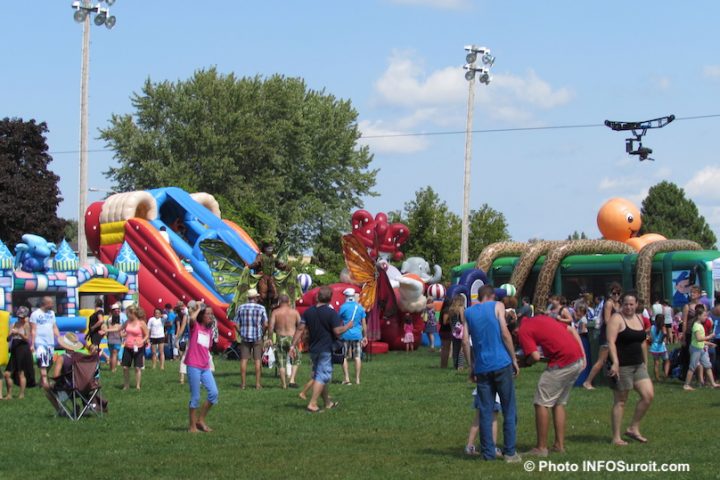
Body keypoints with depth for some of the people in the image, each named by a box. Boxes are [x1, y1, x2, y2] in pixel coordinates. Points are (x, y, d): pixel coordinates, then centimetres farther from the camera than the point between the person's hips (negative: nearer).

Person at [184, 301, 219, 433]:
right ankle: (192, 425, 9)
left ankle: (201, 420, 13)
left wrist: (209, 364, 14)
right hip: (193, 366, -6)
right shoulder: (195, 326, -4)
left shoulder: (209, 330, 14)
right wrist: (198, 308, -11)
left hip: (205, 367, 6)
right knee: (195, 397, -2)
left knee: (213, 393, -1)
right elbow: (192, 318, -29)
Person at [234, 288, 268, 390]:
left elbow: (236, 324, 0)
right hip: (257, 337, -1)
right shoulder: (261, 308, -4)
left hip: (245, 337, 1)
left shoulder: (241, 308, 0)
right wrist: (262, 334, 9)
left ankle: (243, 383, 5)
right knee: (257, 360, 4)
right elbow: (265, 324, -6)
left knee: (244, 360, 5)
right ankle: (257, 384, 4)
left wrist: (241, 333, 13)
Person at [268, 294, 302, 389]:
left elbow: (271, 326, -10)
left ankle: (284, 384, 8)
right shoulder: (294, 312, 2)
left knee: (281, 363, 8)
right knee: (295, 360, 16)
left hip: (280, 338, 0)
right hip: (292, 338, 0)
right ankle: (292, 380, 0)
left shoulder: (275, 312, -1)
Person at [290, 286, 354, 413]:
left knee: (319, 375, 17)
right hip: (326, 349, -6)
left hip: (313, 349, 6)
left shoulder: (308, 312, 2)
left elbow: (300, 329, -1)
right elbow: (337, 331, -17)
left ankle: (327, 403, 28)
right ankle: (312, 404, -12)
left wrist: (293, 345, 1)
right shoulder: (331, 313, -14)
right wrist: (348, 326, 0)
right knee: (322, 376, -3)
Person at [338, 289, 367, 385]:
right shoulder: (360, 307, 4)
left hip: (345, 335, -3)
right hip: (357, 335, 3)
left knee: (344, 357, 3)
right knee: (357, 357, 7)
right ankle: (357, 379, 6)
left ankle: (347, 378, -5)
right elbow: (364, 324, 7)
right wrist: (365, 336, 15)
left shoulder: (343, 307, -7)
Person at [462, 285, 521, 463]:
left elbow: (465, 340, 6)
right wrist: (514, 359, 1)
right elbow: (505, 333, -5)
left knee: (485, 412, 5)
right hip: (501, 364, -3)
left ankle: (488, 453, 5)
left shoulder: (468, 313, 12)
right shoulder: (497, 306, 4)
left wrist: (471, 366, 12)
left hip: (481, 367, 3)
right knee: (509, 410, 4)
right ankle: (509, 452, 3)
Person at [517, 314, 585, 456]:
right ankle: (559, 445, 21)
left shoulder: (523, 331, -3)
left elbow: (535, 356, -15)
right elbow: (572, 330, 19)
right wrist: (582, 356, 16)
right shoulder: (540, 318, 21)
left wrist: (526, 361, 7)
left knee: (542, 403, 2)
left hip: (562, 363, -9)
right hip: (578, 360, 9)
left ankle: (541, 448, 4)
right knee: (559, 403, 19)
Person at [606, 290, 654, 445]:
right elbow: (611, 342, -19)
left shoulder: (639, 319, 13)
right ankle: (616, 437, 7)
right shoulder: (616, 319, -10)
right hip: (622, 366, -7)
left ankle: (633, 428, 11)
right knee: (620, 401, -1)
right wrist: (615, 362, -29)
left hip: (638, 365, 7)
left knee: (648, 395, -3)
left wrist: (645, 362, 19)